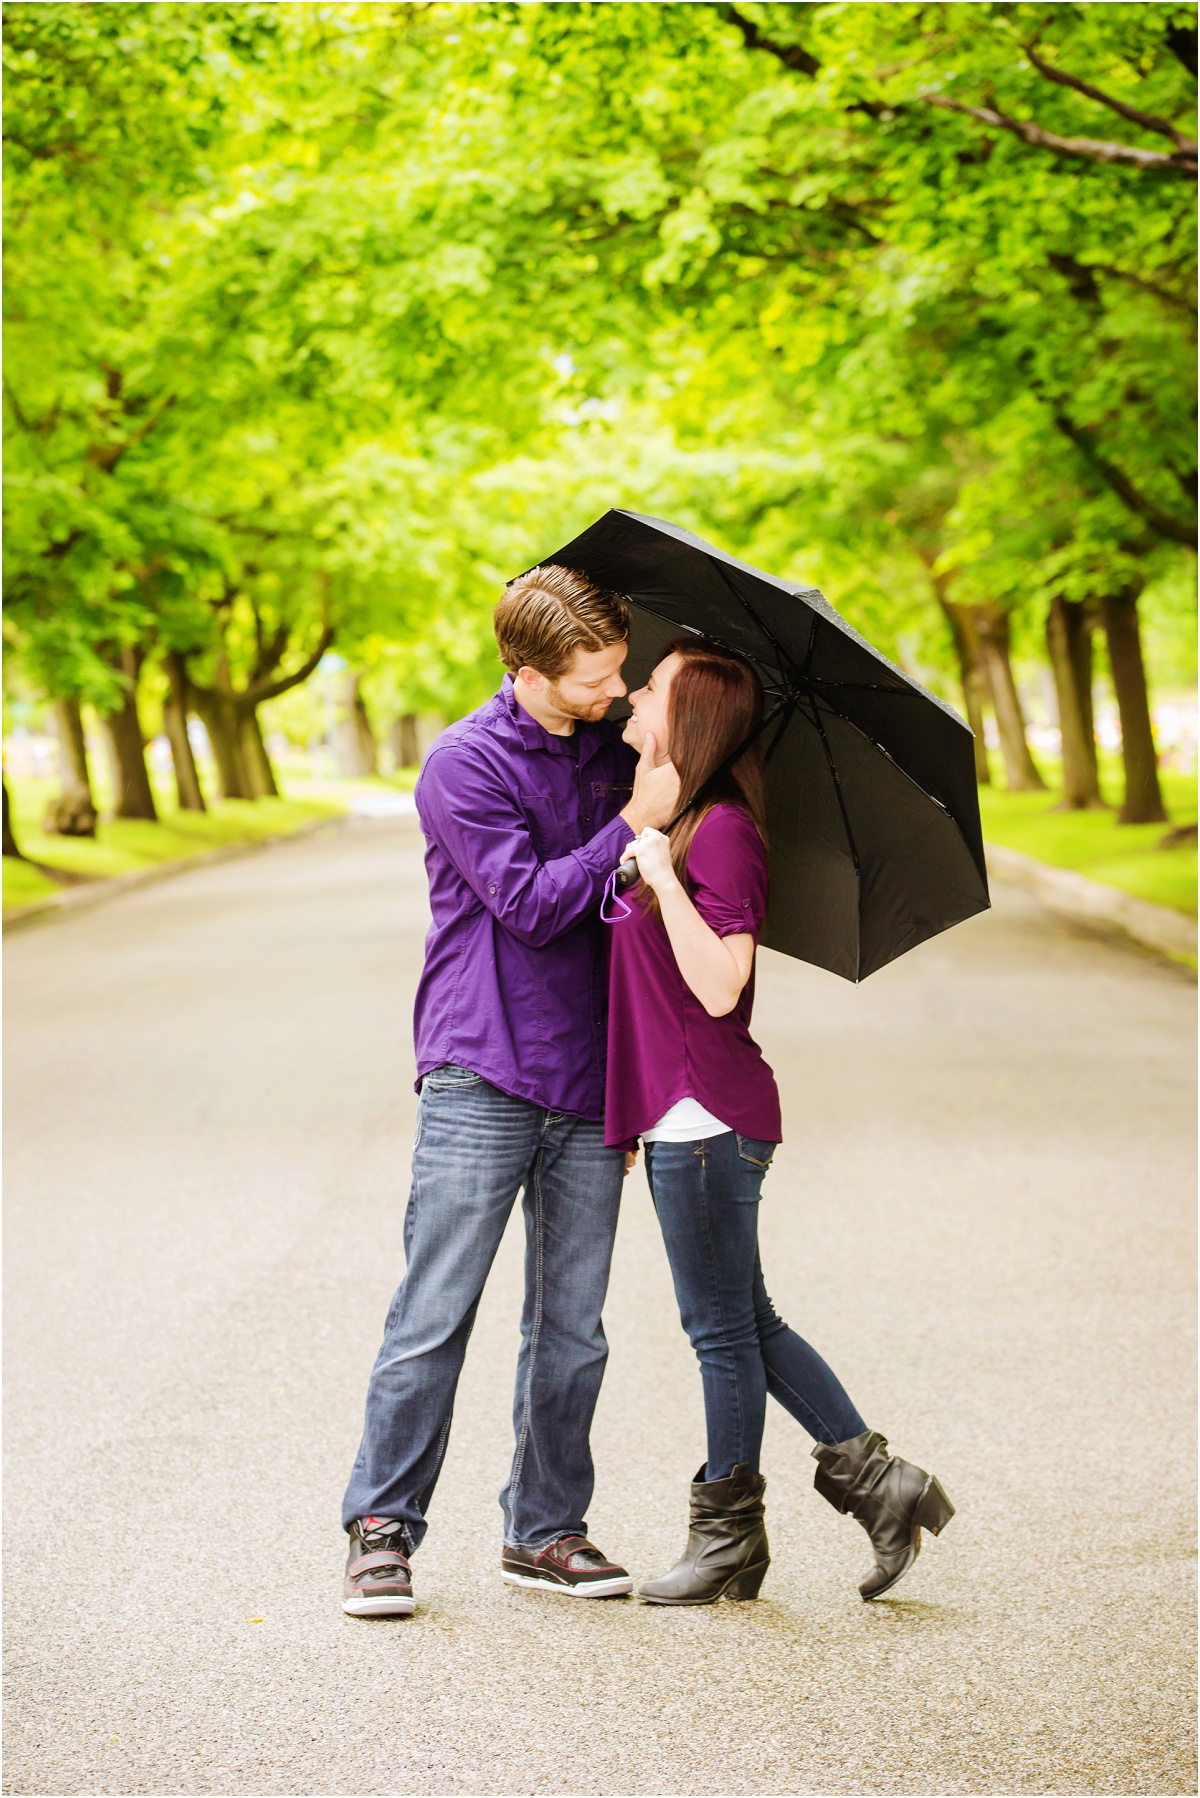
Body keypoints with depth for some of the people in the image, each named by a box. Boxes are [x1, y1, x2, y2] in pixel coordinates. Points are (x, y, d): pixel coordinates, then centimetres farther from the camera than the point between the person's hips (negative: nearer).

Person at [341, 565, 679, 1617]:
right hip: (481, 1081, -5)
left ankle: (546, 1529, 17)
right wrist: (633, 826, -14)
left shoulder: (615, 757, 12)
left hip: (587, 1087, 5)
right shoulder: (466, 764, -5)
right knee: (436, 1313, -5)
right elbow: (530, 905, -14)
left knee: (572, 1329, 7)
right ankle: (383, 1528, 3)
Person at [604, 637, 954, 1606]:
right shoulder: (669, 817, 13)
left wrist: (660, 870, -26)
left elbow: (719, 987, -24)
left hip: (707, 1119, -10)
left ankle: (729, 1539, 16)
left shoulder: (720, 829, -16)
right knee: (745, 1324, 16)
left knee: (723, 1331, 3)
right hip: (681, 1115, 10)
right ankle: (878, 1481, 21)